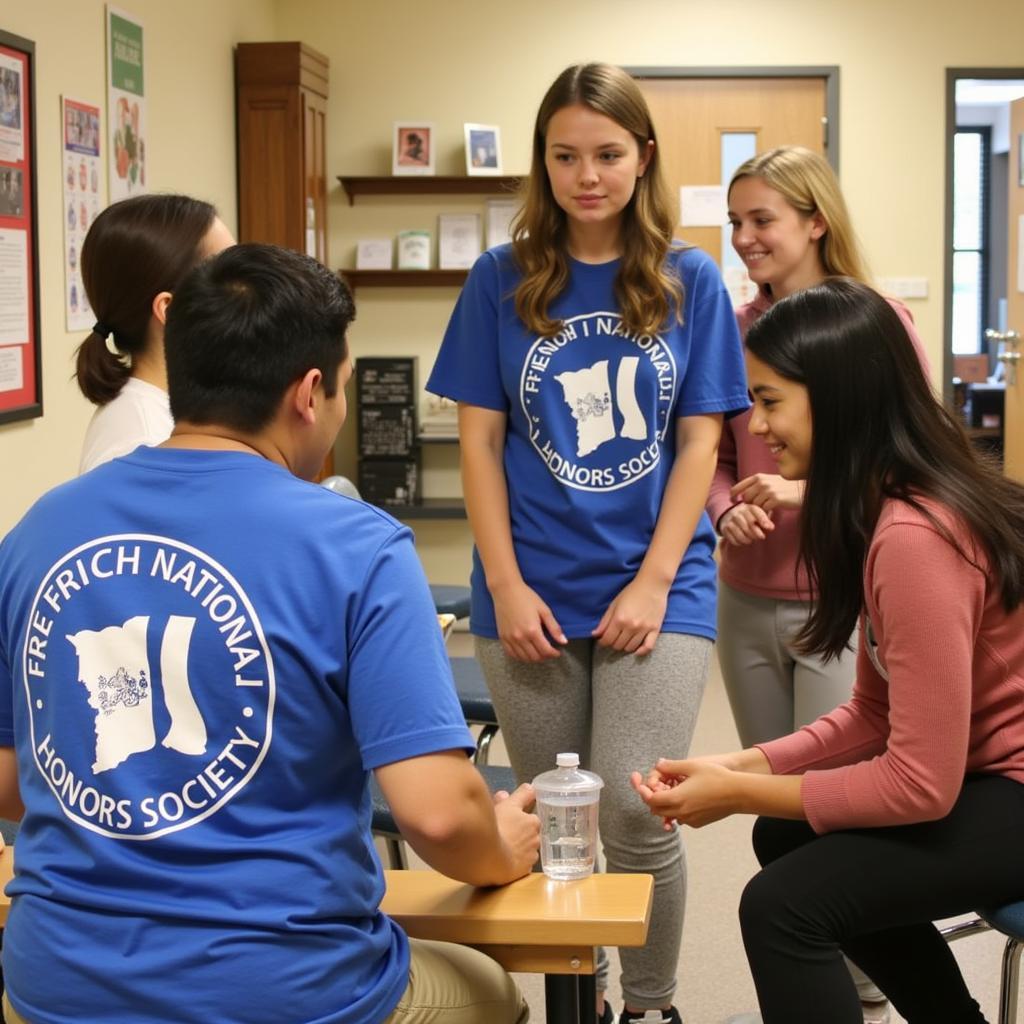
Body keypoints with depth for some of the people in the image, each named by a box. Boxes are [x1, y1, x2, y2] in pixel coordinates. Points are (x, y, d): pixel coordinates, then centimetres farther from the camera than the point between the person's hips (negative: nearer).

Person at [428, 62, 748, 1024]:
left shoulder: (689, 281, 2)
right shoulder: (502, 280, 2)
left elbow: (699, 442, 1)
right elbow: (480, 439, 2)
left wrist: (654, 582, -8)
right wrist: (506, 585, -6)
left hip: (656, 587, -1)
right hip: (532, 593, 1)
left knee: (634, 817, -8)